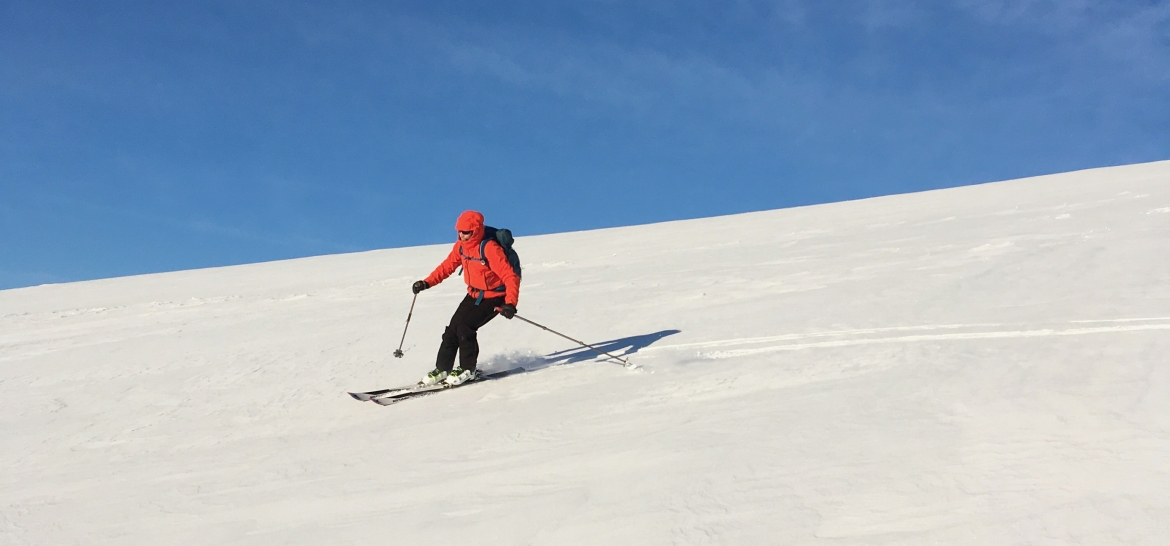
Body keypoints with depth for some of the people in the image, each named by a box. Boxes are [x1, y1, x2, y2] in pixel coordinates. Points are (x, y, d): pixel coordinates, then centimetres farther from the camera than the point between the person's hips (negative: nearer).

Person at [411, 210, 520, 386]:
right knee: (453, 327, -2)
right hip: (474, 294, 7)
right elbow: (447, 266, 12)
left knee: (464, 326, -19)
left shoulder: (490, 248, -27)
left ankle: (468, 369, -2)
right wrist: (427, 283, 3)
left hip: (494, 297, -7)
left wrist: (510, 303, -41)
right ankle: (442, 369, 11)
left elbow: (511, 277, -30)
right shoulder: (461, 246, -4)